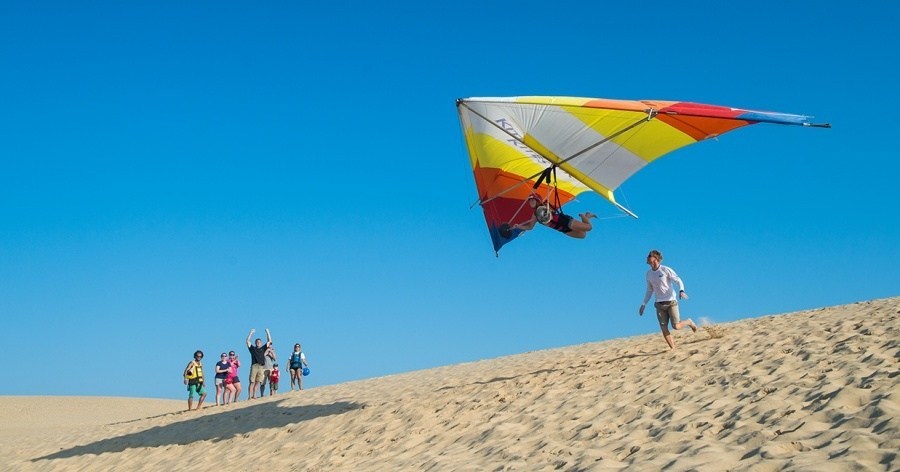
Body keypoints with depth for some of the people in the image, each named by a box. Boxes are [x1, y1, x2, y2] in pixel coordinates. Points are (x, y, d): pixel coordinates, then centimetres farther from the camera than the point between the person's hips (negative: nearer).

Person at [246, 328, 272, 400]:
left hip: (261, 367, 2)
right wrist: (251, 333, 11)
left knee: (257, 382, -2)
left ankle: (254, 396, -4)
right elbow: (247, 341, 11)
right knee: (252, 382, -7)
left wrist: (267, 332, 18)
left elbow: (269, 341, 21)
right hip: (254, 366, -2)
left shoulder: (263, 348, 22)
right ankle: (249, 396, -10)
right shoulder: (252, 348, 17)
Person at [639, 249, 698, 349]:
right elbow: (649, 290, 19)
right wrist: (644, 304, 14)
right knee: (664, 329, -5)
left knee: (676, 326, -11)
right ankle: (673, 348, 5)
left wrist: (681, 291, -28)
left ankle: (689, 322, 20)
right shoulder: (648, 274, 9)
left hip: (671, 302, -5)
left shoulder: (666, 270, -8)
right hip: (659, 304, 5)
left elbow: (679, 281, -9)